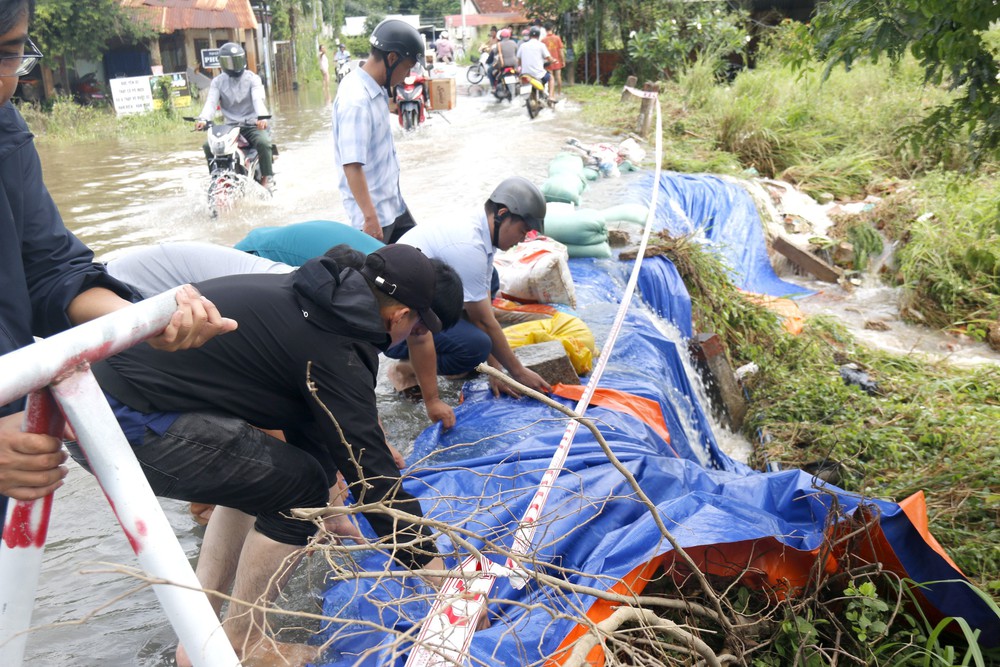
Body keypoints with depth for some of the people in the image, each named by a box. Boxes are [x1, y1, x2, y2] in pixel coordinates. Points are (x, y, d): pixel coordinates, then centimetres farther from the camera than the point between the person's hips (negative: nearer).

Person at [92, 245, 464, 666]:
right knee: (299, 487, -3)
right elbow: (370, 472, -12)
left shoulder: (311, 299, 12)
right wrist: (433, 568, -3)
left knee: (258, 472, 21)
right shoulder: (334, 352, -15)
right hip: (129, 423, -10)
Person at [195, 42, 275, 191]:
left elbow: (258, 99, -14)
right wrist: (203, 119, -27)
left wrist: (262, 117, -37)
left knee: (263, 142, -33)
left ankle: (267, 177, -16)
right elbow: (211, 102, -5)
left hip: (252, 124, -2)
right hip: (229, 126, 2)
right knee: (208, 145, -20)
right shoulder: (218, 82, 10)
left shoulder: (252, 78, 4)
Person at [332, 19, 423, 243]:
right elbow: (352, 165, -31)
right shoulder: (356, 101, -26)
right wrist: (370, 217, -31)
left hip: (392, 201, 10)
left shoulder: (375, 88, 4)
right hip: (373, 209, -10)